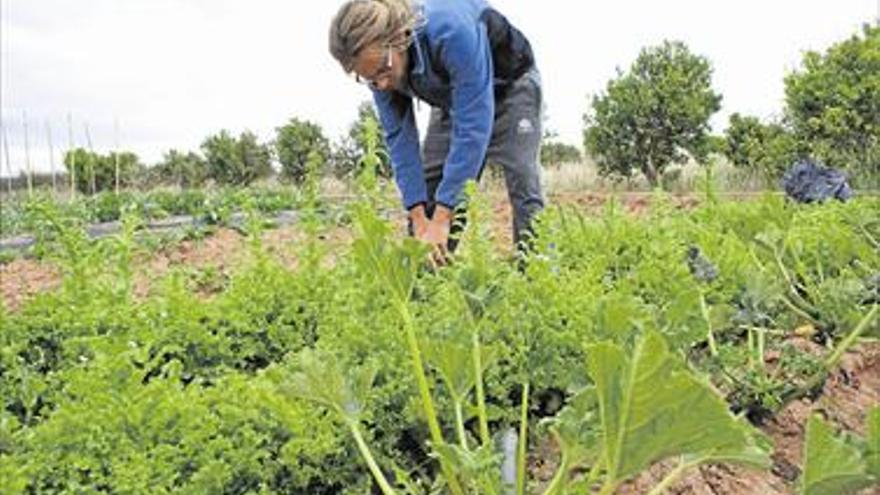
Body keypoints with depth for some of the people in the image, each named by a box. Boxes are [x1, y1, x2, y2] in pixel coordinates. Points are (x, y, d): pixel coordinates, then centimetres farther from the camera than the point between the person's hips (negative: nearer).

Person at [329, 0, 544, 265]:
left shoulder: (452, 31, -42)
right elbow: (399, 136, -18)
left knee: (523, 185, -20)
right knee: (426, 191, -4)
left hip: (509, 85, -5)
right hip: (454, 99, 5)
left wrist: (442, 218, -42)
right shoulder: (379, 61, -23)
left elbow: (473, 126, -42)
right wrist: (418, 218, -27)